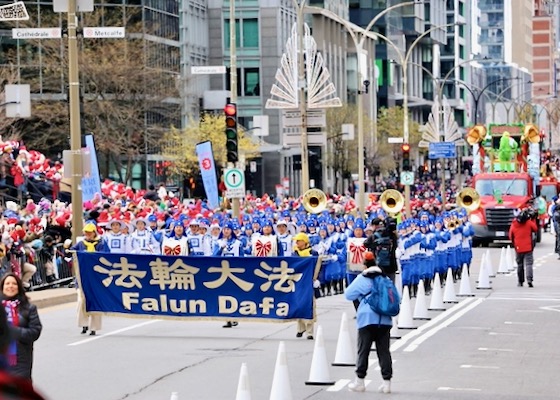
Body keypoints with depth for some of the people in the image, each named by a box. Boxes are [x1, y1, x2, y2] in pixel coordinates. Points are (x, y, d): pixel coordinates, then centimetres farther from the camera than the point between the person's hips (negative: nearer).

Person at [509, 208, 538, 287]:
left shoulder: (513, 225, -5)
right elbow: (535, 229, 9)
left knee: (520, 265, 14)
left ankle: (520, 281, 17)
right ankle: (529, 279, -22)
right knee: (528, 264, -4)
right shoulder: (529, 223, -9)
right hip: (528, 248, -2)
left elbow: (511, 236, 5)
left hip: (518, 248, 2)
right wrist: (533, 220, 14)